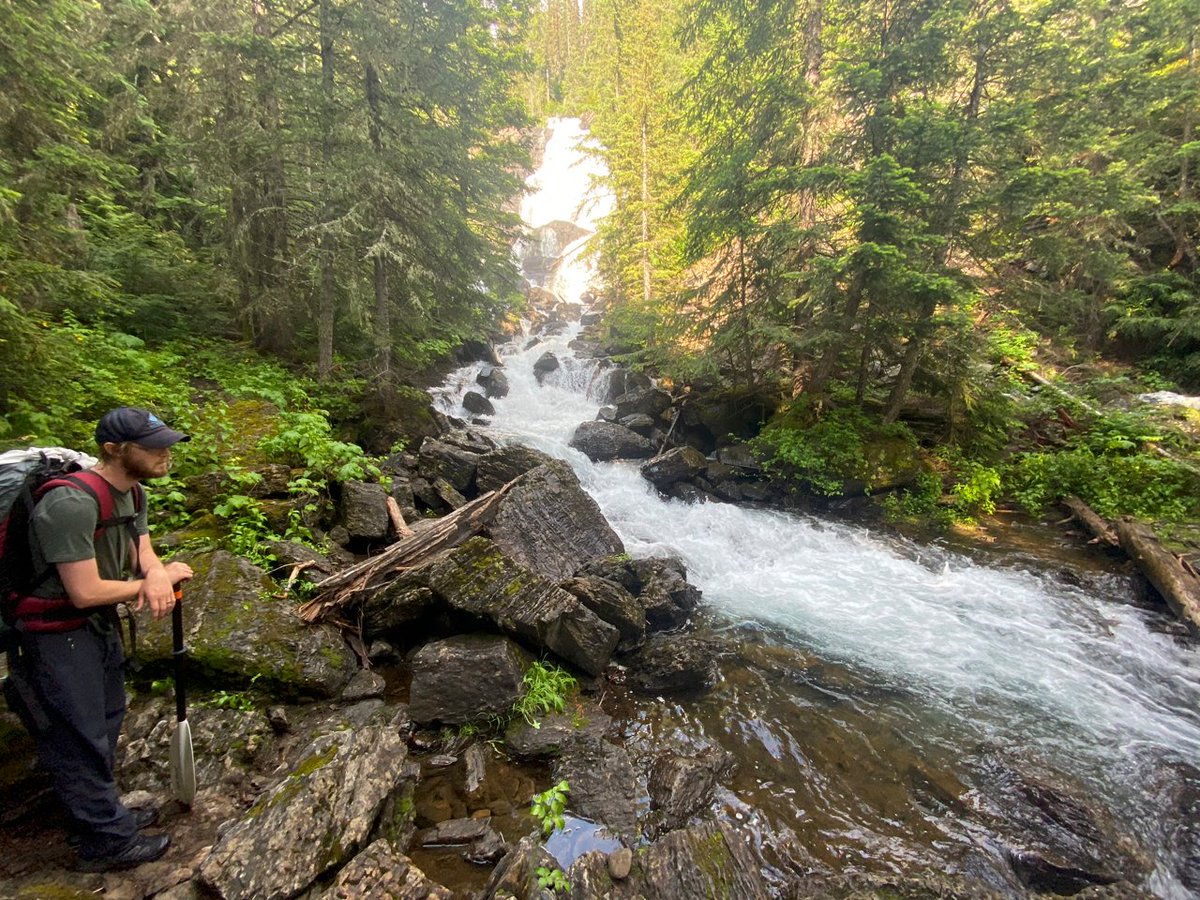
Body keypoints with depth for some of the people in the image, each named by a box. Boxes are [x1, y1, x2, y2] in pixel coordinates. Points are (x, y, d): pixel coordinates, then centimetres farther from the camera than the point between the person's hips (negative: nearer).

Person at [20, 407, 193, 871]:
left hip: (102, 624, 9)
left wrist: (156, 577, -20)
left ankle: (103, 812, 42)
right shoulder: (71, 504, -31)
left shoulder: (133, 493, -3)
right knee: (80, 741, 7)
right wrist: (158, 580, -16)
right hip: (58, 636, -9)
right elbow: (85, 592, -29)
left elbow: (144, 553, 3)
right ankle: (108, 841, 23)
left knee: (104, 724, 23)